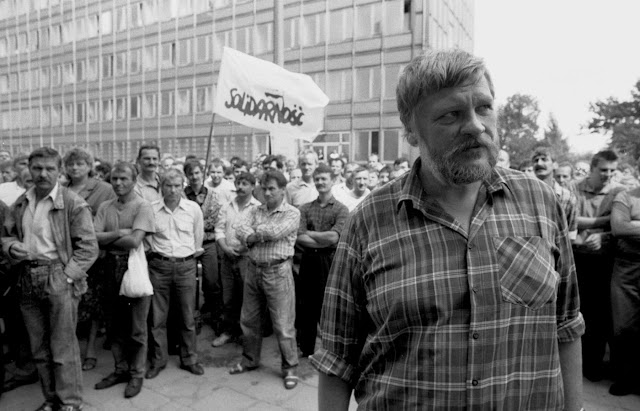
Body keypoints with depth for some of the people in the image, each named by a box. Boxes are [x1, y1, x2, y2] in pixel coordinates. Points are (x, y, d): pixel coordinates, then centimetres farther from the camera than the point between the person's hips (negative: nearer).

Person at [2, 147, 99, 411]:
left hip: (59, 280, -6)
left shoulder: (73, 204, -8)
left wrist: (67, 275, -14)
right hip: (27, 280, 6)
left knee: (63, 348, 0)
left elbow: (88, 248, -9)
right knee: (39, 348, 15)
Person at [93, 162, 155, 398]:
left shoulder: (143, 207, -10)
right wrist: (119, 233, -15)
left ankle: (137, 374, 21)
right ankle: (120, 369, 33)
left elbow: (134, 241, -20)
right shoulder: (105, 208, 8)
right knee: (116, 324, 17)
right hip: (112, 270, 5)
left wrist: (107, 239, -8)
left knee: (137, 327, 5)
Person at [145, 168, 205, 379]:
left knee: (188, 316, 8)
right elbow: (146, 238, 9)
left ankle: (189, 359, 24)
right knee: (157, 317, 8)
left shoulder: (193, 208, -1)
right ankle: (157, 360, 24)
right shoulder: (151, 210, -2)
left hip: (186, 266, 0)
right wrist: (155, 251, 6)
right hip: (159, 265, 0)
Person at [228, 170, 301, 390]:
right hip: (253, 269, 6)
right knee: (249, 319, 16)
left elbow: (275, 231, -19)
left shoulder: (292, 213, -4)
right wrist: (261, 235, -17)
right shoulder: (255, 211, 12)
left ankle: (290, 368, 18)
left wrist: (255, 232, -3)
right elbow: (241, 231, -3)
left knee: (283, 324, 1)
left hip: (278, 271, -5)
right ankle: (249, 360, 36)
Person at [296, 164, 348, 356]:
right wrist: (323, 241, -14)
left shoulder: (341, 209, -1)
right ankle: (306, 348, 28)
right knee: (307, 306, 12)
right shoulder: (305, 208, 8)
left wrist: (310, 233, -5)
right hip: (308, 260, 3)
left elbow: (334, 237, -14)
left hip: (329, 260, -3)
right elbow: (300, 238, -4)